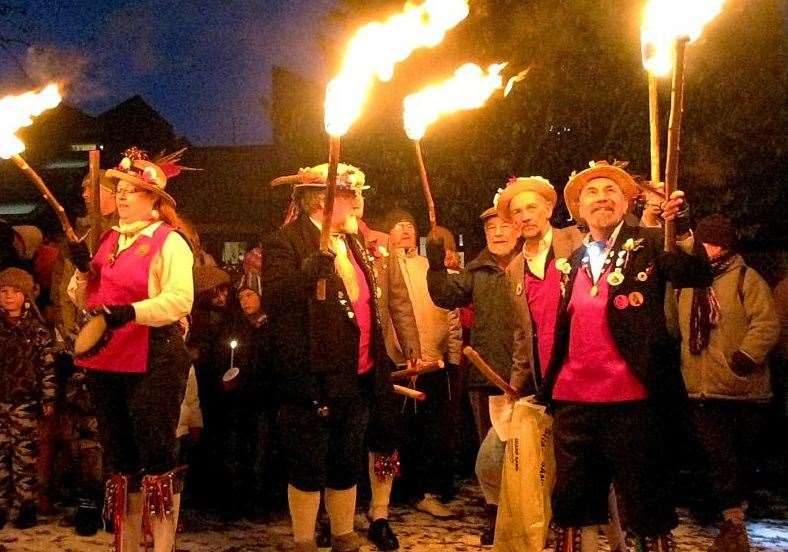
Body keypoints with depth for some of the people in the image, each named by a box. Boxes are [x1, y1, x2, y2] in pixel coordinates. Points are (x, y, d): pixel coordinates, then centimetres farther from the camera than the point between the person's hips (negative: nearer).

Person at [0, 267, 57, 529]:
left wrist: (49, 398, -5)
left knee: (25, 454, 2)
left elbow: (47, 366, 0)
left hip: (25, 401, -2)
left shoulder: (38, 330, 2)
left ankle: (25, 506, 8)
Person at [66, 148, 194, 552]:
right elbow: (82, 299, 20)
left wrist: (132, 311, -30)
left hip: (152, 363, -7)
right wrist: (83, 269, 0)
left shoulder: (169, 241, -6)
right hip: (104, 361, 7)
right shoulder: (107, 240, 16)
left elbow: (181, 299, -18)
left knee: (156, 456, -3)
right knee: (118, 456, 15)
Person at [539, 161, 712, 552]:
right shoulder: (570, 263, 13)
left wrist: (683, 230, -32)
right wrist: (545, 389, 7)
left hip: (631, 400, -4)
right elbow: (560, 332, 15)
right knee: (572, 506, 14)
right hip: (572, 401, 5)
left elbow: (697, 276, -15)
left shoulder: (648, 245, 1)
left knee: (647, 507, 5)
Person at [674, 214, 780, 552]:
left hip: (742, 389, -3)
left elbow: (767, 323, -12)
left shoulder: (745, 278, -2)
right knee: (720, 459, -1)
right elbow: (674, 326, 21)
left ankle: (734, 520, 26)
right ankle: (734, 524, 7)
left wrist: (747, 354, -25)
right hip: (703, 390, 3)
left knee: (740, 458, 10)